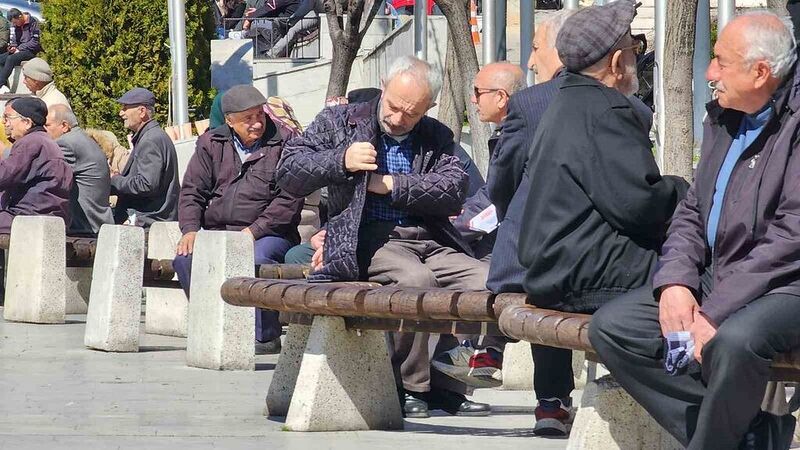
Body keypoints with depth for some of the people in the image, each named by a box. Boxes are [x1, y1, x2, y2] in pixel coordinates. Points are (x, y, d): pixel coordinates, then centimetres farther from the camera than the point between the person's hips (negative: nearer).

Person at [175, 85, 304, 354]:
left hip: (269, 233, -4)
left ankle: (266, 337, -24)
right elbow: (192, 191, 13)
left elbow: (289, 200, -7)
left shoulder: (282, 144, 1)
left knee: (258, 258, -36)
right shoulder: (211, 144, 13)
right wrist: (190, 229, -5)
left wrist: (253, 231, -16)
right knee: (185, 257, -23)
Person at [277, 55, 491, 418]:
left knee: (487, 280, -22)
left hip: (429, 239, 4)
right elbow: (288, 173, 7)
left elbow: (454, 191, 1)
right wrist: (341, 161, -9)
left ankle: (446, 385, -13)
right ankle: (409, 386, -22)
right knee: (416, 278, -36)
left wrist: (391, 185, -8)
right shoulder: (340, 122, 13)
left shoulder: (437, 137, 19)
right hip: (368, 239, -4)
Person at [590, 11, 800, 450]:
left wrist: (716, 314, -22)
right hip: (712, 279, 9)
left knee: (734, 340, -39)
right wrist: (675, 281, -4)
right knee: (610, 326, -6)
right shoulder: (722, 117, 13)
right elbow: (692, 212, 17)